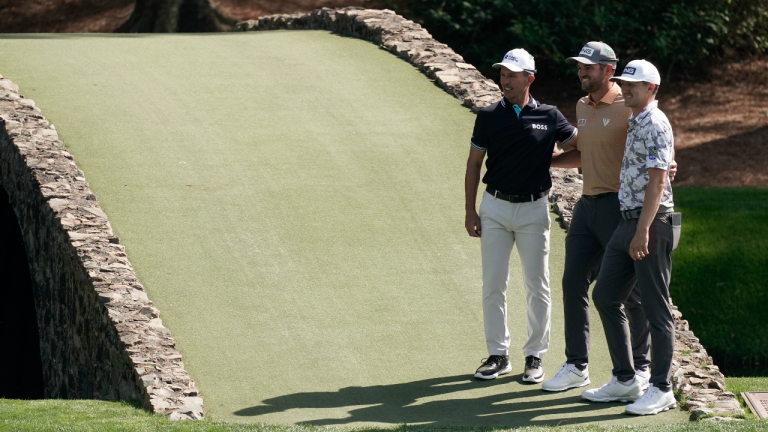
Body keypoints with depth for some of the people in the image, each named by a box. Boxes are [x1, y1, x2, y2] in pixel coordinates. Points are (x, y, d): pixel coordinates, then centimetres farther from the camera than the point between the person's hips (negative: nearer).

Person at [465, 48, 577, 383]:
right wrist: (470, 210, 2)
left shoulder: (549, 117, -1)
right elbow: (474, 163, 7)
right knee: (493, 285, 3)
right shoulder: (488, 116, 1)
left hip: (533, 208, -1)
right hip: (495, 208, 1)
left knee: (537, 286, 2)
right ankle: (498, 355, 12)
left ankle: (535, 356, 12)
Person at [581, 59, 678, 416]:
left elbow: (657, 180, -20)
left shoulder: (654, 124, -13)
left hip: (651, 225, -10)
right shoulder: (635, 123, 17)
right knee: (605, 296, 11)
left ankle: (661, 389, 1)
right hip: (628, 222, 10)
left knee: (655, 308, -4)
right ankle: (625, 380, 17)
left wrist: (643, 231, -24)